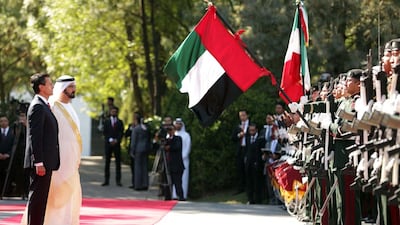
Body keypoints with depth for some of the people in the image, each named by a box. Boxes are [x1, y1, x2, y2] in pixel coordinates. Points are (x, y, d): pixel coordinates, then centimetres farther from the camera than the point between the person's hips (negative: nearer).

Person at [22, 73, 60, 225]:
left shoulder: (43, 106, 19)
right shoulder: (37, 106, -13)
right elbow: (34, 136, -19)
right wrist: (39, 162, -22)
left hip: (46, 162, 10)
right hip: (41, 162, -10)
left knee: (41, 198, 12)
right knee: (37, 197, -7)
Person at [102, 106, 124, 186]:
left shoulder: (120, 122, 10)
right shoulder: (106, 122, 9)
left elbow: (121, 133, 2)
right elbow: (105, 133, 2)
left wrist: (116, 140, -12)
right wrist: (110, 140, -12)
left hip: (116, 144, 0)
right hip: (108, 144, 0)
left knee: (118, 162, -3)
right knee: (107, 162, 0)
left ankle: (118, 180, -2)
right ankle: (106, 180, 1)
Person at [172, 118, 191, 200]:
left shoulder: (186, 135, 6)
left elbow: (187, 148, 1)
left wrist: (182, 157, -10)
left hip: (183, 159, -2)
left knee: (183, 177, -7)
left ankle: (183, 195, -7)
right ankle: (174, 195, -4)